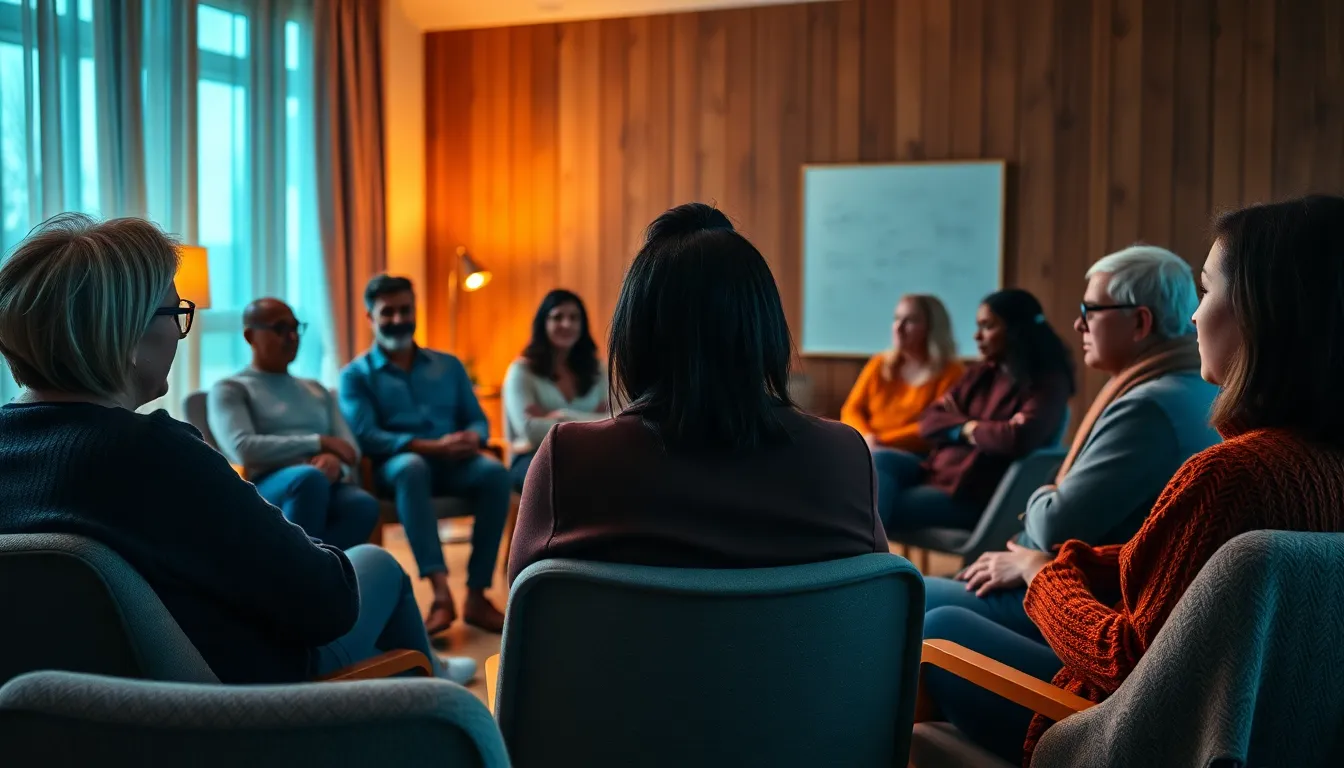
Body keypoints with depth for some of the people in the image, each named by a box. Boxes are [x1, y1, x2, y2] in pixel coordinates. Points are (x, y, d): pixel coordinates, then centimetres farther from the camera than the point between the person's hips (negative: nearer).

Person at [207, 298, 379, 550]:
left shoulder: (317, 390, 29)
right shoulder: (230, 389, 11)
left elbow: (350, 448, 18)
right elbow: (243, 449, -7)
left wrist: (335, 461, -8)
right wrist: (319, 442, -6)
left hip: (325, 489, 4)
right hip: (265, 490, -4)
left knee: (364, 506, -33)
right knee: (309, 478, -40)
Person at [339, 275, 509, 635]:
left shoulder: (448, 365, 21)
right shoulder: (356, 374, 9)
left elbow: (477, 420, 15)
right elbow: (366, 436, -7)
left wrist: (473, 437, -12)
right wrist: (431, 446, -21)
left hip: (452, 465, 3)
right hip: (395, 465, -3)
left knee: (494, 472, -30)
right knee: (413, 466, -40)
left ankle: (477, 596, -28)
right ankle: (441, 593, -47)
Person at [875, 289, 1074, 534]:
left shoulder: (1048, 384, -6)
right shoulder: (980, 374, 14)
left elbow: (1018, 439, -24)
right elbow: (928, 422, 7)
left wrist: (967, 428, -5)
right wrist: (984, 430, -11)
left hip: (978, 494, -7)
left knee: (884, 509, -23)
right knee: (880, 460, -21)